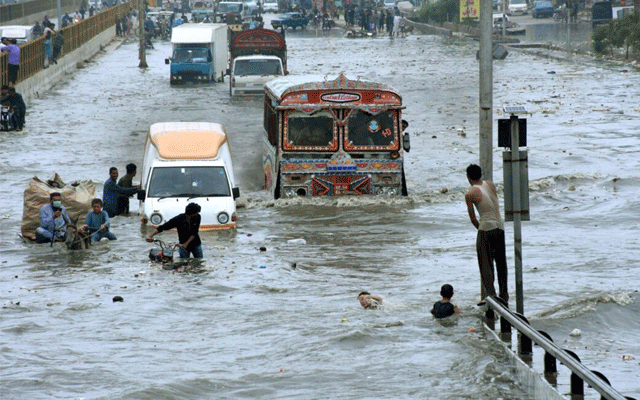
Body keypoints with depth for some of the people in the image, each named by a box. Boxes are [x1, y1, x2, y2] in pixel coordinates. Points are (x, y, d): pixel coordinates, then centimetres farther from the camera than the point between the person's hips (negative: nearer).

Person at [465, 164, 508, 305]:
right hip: (500, 226, 6)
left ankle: (489, 295, -3)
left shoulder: (470, 194, -7)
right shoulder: (491, 185, 8)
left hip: (486, 227, -6)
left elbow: (472, 218, -2)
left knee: (485, 263, 1)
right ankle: (504, 296, 20)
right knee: (501, 263, 13)